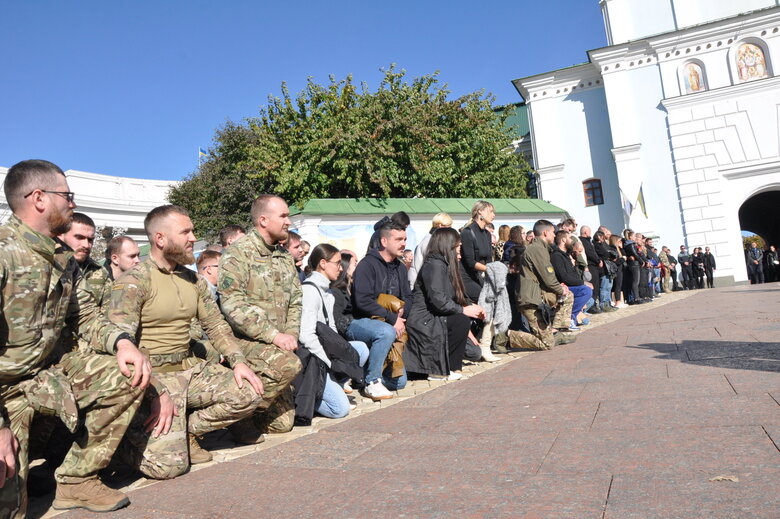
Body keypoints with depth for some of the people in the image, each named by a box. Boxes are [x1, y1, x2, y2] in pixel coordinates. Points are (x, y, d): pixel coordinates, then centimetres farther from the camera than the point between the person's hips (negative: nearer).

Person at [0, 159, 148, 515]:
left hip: (42, 372, 8)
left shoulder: (63, 258, 6)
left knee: (128, 374, -9)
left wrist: (122, 343, -10)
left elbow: (83, 314, 12)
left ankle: (77, 479, 1)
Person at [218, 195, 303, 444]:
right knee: (289, 364, -36)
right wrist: (274, 335, -23)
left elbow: (295, 299, 16)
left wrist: (291, 335, -2)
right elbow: (232, 305, -20)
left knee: (282, 422, 6)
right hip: (244, 340, -7)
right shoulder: (238, 252, -10)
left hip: (276, 345, 7)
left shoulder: (284, 256, 13)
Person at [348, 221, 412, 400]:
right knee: (386, 332, -41)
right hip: (359, 323, -7)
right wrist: (392, 318, -22)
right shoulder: (367, 264, -13)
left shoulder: (399, 267, 12)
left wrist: (402, 311, -9)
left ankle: (366, 371, 23)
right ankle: (372, 382, -24)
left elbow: (408, 297, 14)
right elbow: (363, 301, -23)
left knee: (399, 382, 0)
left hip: (390, 325, 7)